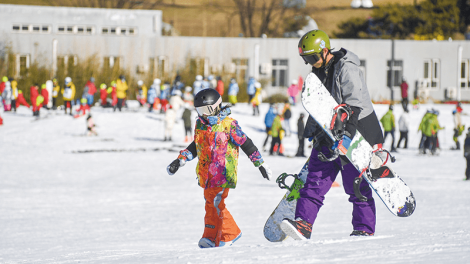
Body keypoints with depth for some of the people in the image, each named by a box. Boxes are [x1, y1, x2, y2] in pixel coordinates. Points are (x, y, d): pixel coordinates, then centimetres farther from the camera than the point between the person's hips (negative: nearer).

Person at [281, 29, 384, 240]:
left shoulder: (346, 69, -14)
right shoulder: (318, 72, 12)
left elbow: (355, 105, -23)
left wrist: (346, 134, -30)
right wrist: (312, 133, 21)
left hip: (355, 130, -8)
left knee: (356, 184, -3)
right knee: (315, 179, -4)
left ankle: (365, 230, 5)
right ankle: (303, 224, -11)